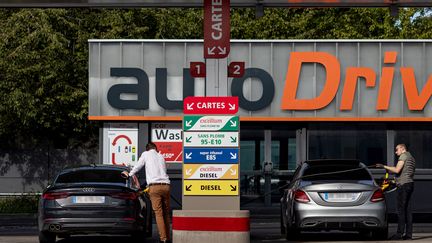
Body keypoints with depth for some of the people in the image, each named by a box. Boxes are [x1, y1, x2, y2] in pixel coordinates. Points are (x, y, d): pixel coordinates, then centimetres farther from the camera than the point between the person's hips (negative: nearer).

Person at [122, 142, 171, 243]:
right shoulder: (161, 156, 22)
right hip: (165, 185, 4)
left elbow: (137, 166, 17)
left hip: (154, 186, -4)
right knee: (166, 213, 11)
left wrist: (129, 174, 36)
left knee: (158, 213, -7)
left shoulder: (146, 154, 10)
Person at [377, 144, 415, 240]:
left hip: (404, 184, -9)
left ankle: (399, 233, -15)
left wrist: (384, 166, -8)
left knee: (401, 209, -11)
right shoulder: (411, 158, 23)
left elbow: (397, 170, -16)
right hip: (410, 184, 9)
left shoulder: (403, 156, -6)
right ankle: (408, 234, 4)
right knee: (407, 208, 7)